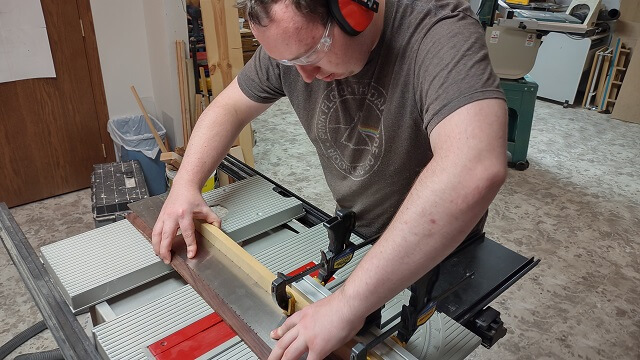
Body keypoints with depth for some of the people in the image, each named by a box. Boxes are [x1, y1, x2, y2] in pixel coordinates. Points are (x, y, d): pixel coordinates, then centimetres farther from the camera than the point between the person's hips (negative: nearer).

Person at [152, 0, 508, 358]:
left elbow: (478, 171, -50)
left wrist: (348, 304, -50)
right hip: (353, 230, 5)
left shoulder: (440, 32, -34)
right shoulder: (292, 40, -15)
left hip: (439, 244, -4)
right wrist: (185, 184, -17)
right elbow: (230, 106, -2)